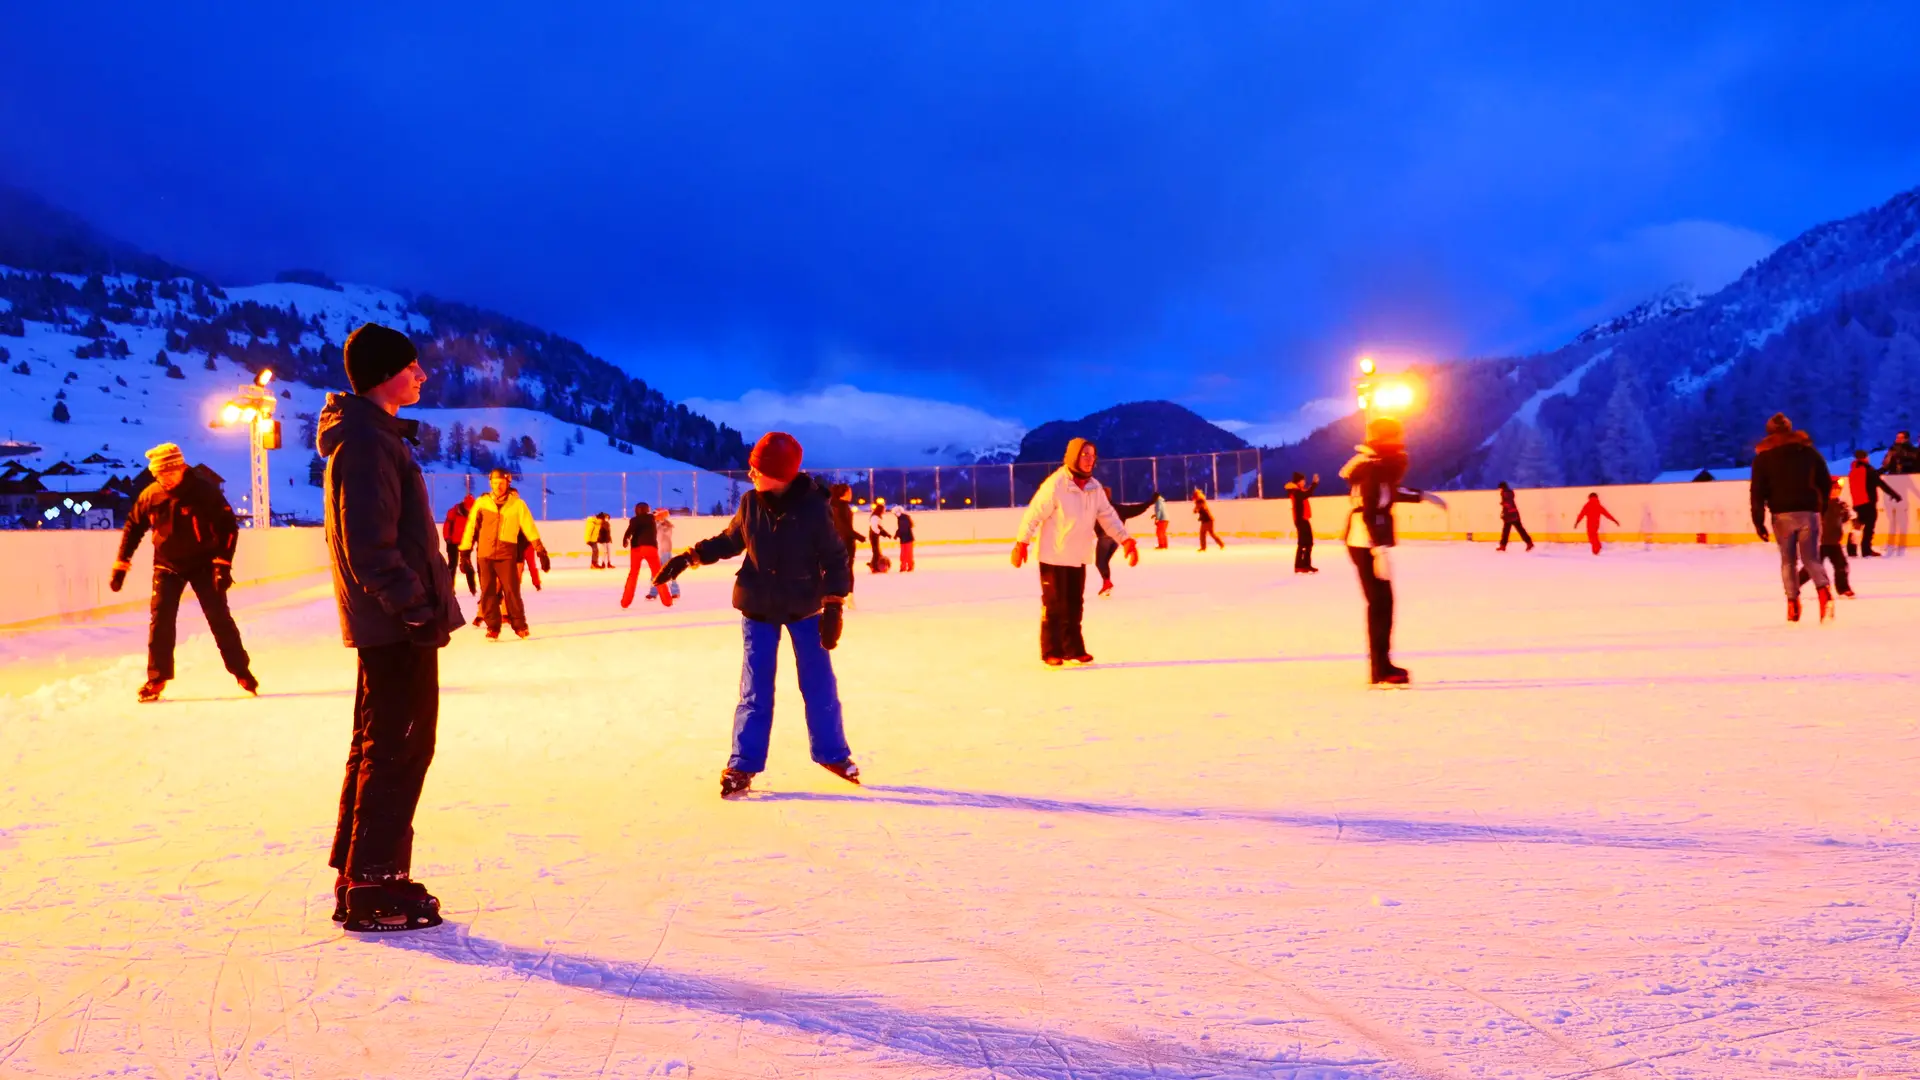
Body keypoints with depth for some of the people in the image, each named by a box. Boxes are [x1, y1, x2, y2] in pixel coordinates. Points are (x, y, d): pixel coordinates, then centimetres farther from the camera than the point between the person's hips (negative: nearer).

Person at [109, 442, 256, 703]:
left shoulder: (205, 490, -17)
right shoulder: (150, 496, -7)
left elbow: (228, 526, -14)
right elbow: (133, 528, 6)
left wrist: (223, 564, -19)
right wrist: (121, 566, 5)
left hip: (203, 563, -3)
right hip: (167, 565, 3)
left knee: (220, 618, -4)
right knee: (160, 620, -5)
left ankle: (242, 671, 7)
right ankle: (157, 678, 6)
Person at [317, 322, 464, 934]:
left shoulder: (372, 435, 17)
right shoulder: (368, 441, -15)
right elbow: (371, 546, -23)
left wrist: (425, 602, 20)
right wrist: (416, 608, -22)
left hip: (389, 623, 11)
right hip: (398, 627, -11)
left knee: (378, 745, 17)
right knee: (399, 748, -4)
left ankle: (358, 875, 27)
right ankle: (371, 890, 3)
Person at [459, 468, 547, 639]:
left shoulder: (517, 504, -3)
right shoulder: (482, 502, 1)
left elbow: (529, 528, -2)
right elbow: (471, 527, 5)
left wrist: (541, 551, -5)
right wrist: (465, 552, 5)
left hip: (506, 555, -2)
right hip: (484, 554, 2)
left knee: (511, 590, -4)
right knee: (487, 592, 5)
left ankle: (519, 625, 10)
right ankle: (492, 626, 16)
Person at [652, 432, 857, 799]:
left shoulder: (813, 507, -18)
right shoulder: (751, 504, -9)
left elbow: (835, 558, -10)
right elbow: (730, 541, 9)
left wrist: (833, 606, -14)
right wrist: (688, 558, 2)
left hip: (805, 607, -2)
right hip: (759, 609, 2)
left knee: (819, 686, 7)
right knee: (755, 691, 4)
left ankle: (832, 754, 25)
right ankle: (743, 766, 13)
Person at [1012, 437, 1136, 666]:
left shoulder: (1095, 487, 1)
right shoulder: (1055, 484, -19)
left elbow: (1108, 516, 3)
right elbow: (1034, 513, -17)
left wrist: (1125, 539, -7)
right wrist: (1021, 543, -16)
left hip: (1078, 557, 6)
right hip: (1054, 555, -6)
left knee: (1075, 605, 11)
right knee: (1055, 605, 0)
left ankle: (1073, 649, 21)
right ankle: (1051, 652, 9)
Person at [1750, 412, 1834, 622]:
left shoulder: (1763, 455, 2)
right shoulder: (1808, 449, 9)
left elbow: (1757, 491, -2)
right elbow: (1826, 482, 8)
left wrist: (1758, 521, 0)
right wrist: (1823, 508, 18)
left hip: (1782, 514, -1)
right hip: (1808, 512, 1)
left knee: (1788, 560, 10)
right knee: (1811, 558, 4)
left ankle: (1793, 603, 3)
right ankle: (1824, 592, -22)